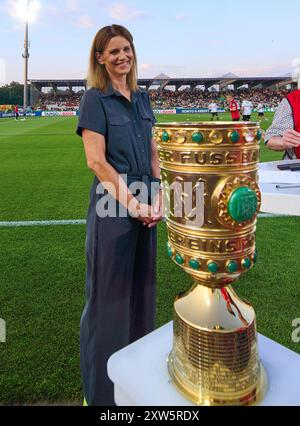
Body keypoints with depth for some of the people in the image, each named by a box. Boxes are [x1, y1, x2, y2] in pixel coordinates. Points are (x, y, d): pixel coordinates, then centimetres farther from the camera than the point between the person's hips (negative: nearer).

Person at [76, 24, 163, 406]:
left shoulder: (141, 98, 14)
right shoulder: (95, 99, -5)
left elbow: (153, 154, 12)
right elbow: (96, 161, -14)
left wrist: (158, 198, -1)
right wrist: (132, 203, -15)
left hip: (146, 207, 7)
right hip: (112, 205, -6)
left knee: (141, 286, 16)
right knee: (111, 291, 4)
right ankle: (104, 387, 27)